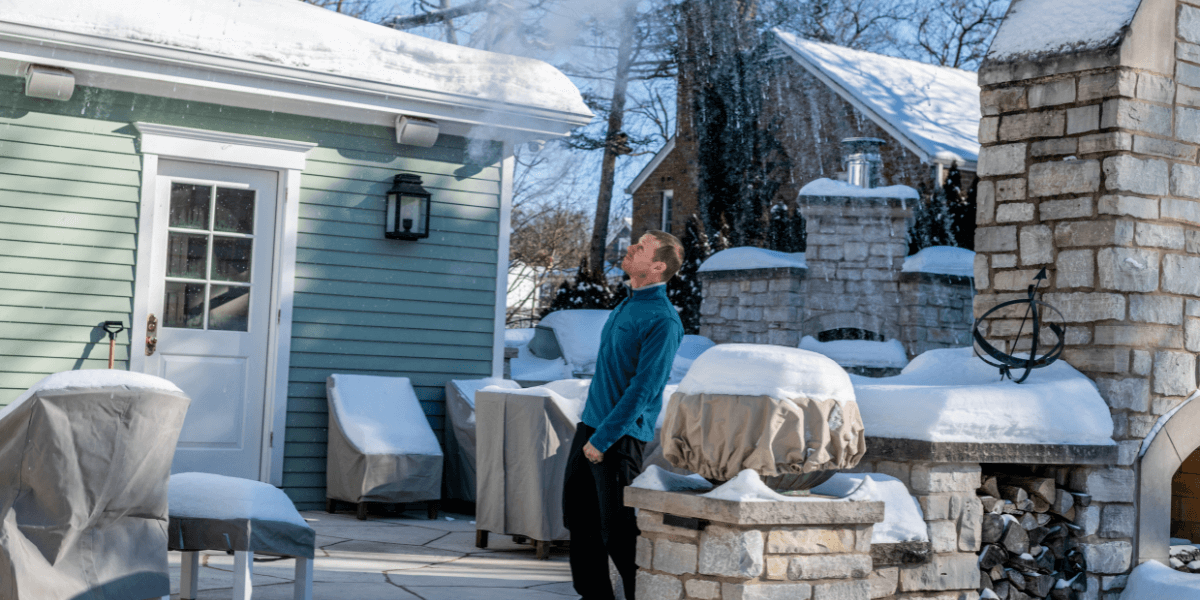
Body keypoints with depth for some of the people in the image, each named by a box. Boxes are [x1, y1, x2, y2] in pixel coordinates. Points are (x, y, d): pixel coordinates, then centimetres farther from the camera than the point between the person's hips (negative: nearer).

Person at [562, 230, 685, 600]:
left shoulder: (662, 320, -16)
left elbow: (643, 389, -21)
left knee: (618, 531, -5)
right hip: (590, 424, 9)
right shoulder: (626, 306, 13)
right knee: (580, 517, 13)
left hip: (620, 436, -9)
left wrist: (602, 439, -21)